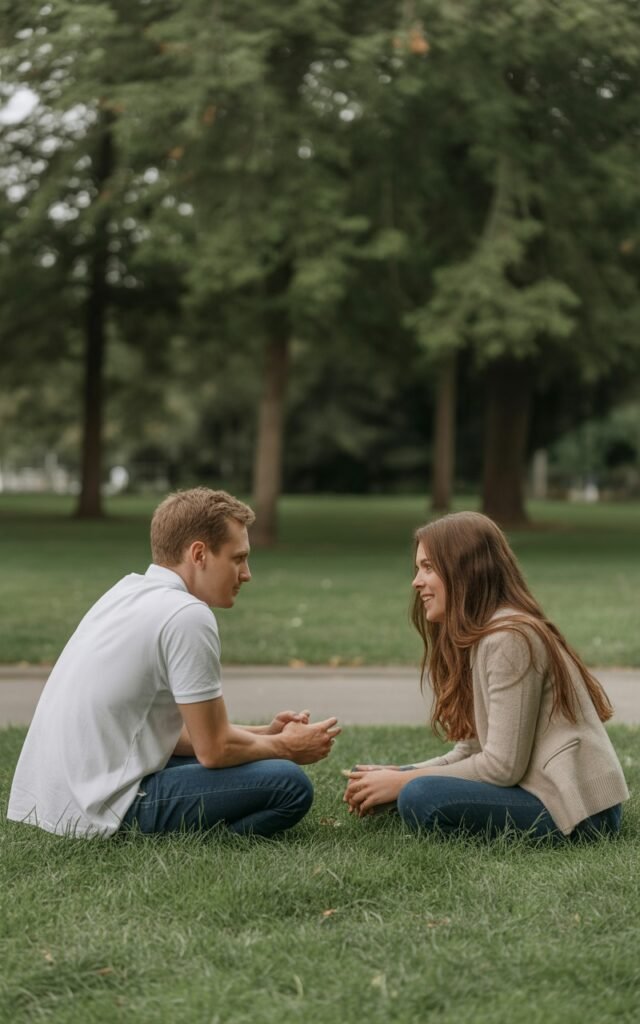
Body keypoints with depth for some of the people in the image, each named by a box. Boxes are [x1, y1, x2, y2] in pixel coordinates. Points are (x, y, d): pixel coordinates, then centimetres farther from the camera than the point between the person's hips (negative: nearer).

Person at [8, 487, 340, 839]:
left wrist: (265, 734, 17)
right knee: (290, 785, -9)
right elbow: (213, 749, -9)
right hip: (100, 812, -9)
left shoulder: (129, 591, 14)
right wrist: (284, 747, 10)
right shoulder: (187, 615, -14)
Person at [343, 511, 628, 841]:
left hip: (577, 805, -10)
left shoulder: (509, 639, -17)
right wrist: (395, 776, -2)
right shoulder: (476, 637, 14)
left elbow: (503, 766, -19)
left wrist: (403, 783, -12)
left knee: (421, 798, -26)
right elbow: (471, 750, 12)